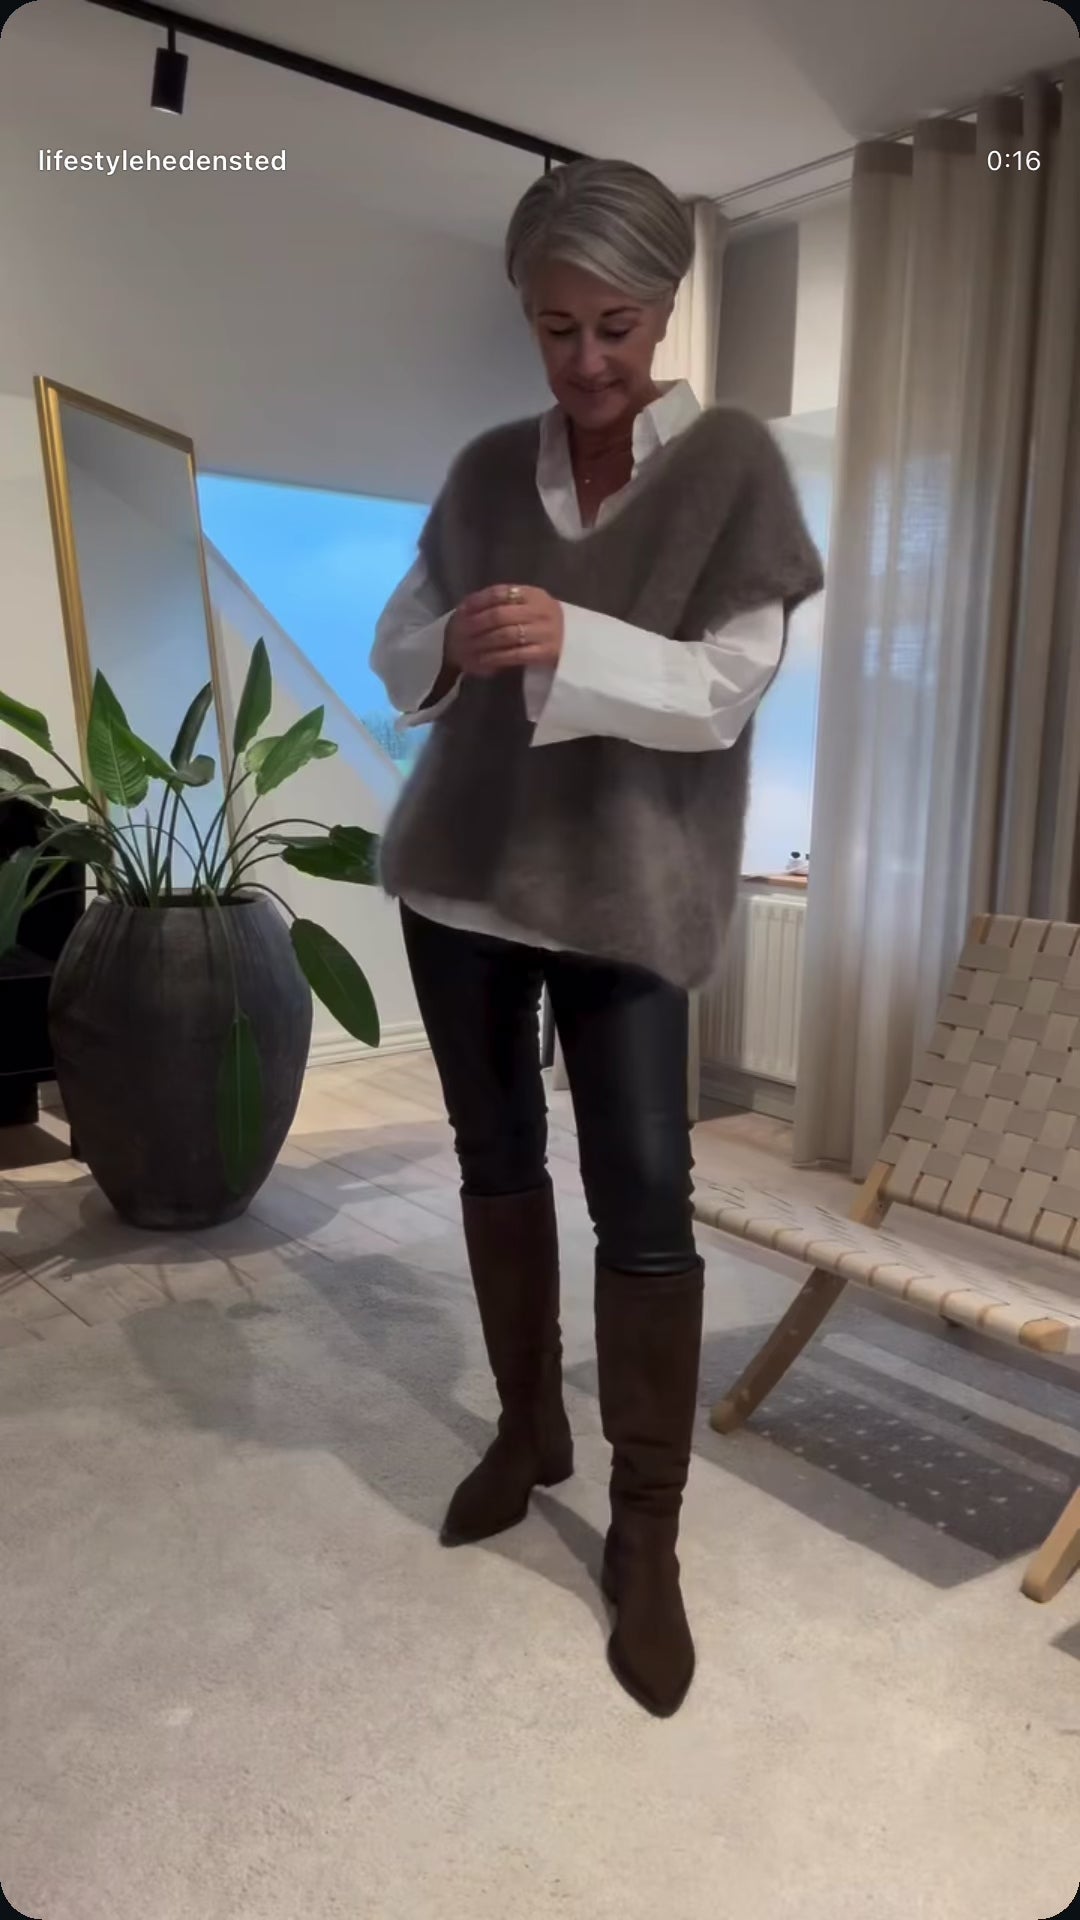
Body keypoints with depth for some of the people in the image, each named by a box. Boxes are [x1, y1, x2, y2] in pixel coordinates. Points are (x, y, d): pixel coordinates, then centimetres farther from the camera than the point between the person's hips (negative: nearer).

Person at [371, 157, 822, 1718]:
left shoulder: (731, 462, -2)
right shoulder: (486, 470, 8)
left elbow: (725, 688, -10)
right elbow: (393, 651, 10)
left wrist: (571, 645, -26)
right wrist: (444, 649, -14)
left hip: (624, 886, -4)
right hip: (461, 867, 4)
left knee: (646, 1199, -6)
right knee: (495, 1156, 11)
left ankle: (648, 1533, 10)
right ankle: (529, 1427, 32)